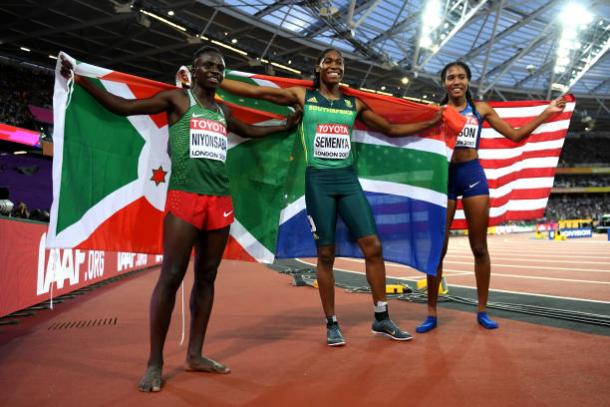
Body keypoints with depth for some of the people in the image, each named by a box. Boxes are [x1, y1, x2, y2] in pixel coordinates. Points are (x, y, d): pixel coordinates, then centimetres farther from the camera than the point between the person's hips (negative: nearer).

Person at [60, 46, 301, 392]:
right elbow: (123, 106, 5)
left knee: (207, 277, 7)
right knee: (171, 277, -8)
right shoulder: (177, 99, 6)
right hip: (185, 198, -6)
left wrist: (285, 126, 39)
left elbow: (251, 131, 39)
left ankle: (195, 355, 16)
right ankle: (155, 363, 2)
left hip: (220, 200, 6)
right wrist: (82, 79, -1)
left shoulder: (223, 111, 21)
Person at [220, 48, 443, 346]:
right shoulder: (303, 96, 6)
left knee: (373, 246, -4)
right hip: (319, 180, -3)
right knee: (326, 254, 1)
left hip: (348, 179, 3)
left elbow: (391, 130, 22)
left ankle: (381, 319, 10)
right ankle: (332, 324, 15)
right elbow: (255, 91, 0)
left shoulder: (354, 105, 14)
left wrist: (432, 122, 19)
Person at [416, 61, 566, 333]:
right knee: (437, 248, -1)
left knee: (479, 247, 5)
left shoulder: (480, 109, 10)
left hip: (473, 175, 2)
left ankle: (482, 311, 17)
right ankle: (431, 313, 8)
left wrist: (547, 112, 8)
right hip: (444, 176, -1)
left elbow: (515, 135, 14)